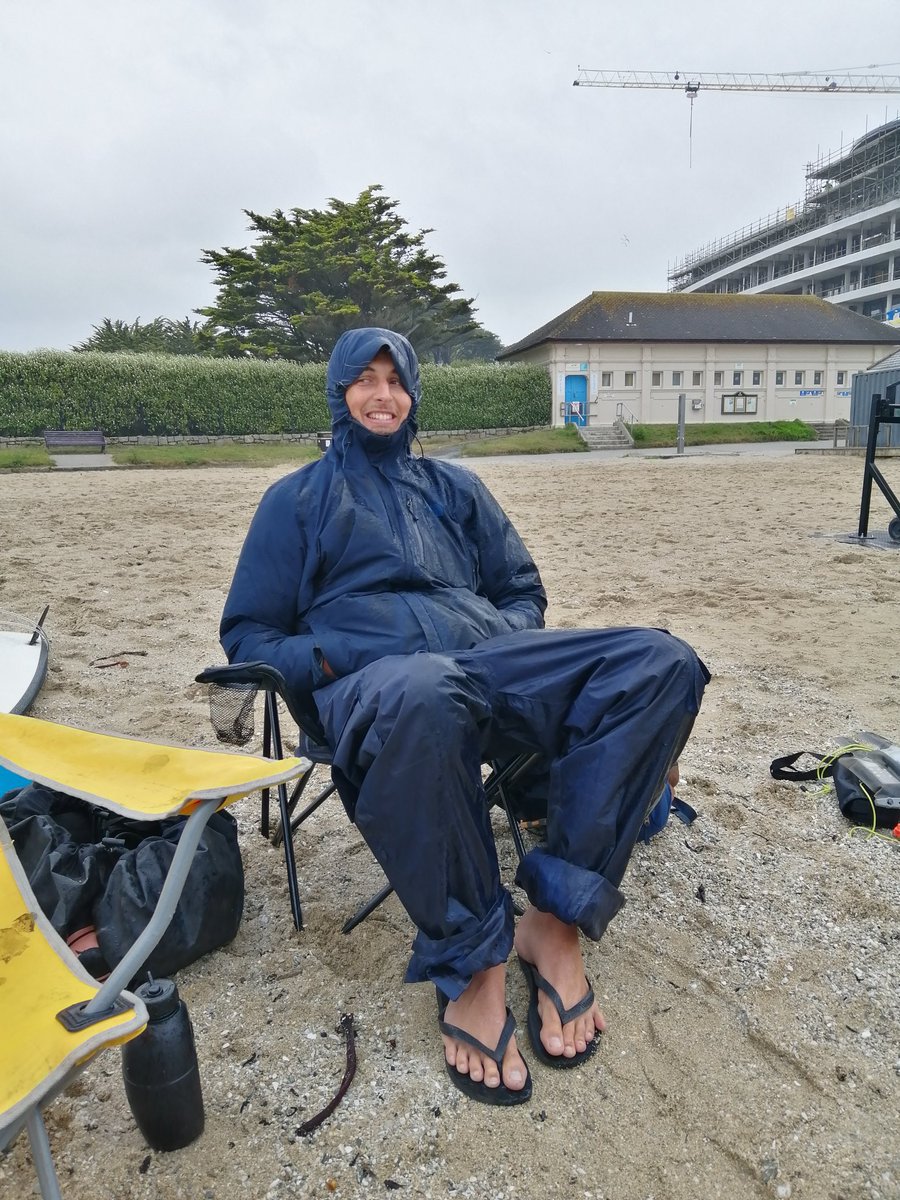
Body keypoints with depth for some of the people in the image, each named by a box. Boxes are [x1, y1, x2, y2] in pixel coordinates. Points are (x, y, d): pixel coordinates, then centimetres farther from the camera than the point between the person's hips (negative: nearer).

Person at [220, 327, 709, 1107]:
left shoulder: (453, 486, 29)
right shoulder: (299, 498, 20)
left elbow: (524, 592, 27)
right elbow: (248, 635, 14)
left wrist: (505, 632, 3)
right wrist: (326, 659, -7)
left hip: (489, 655, 4)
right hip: (372, 677, -4)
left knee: (660, 661, -21)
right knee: (420, 697, -43)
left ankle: (557, 918, -18)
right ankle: (470, 965, -21)